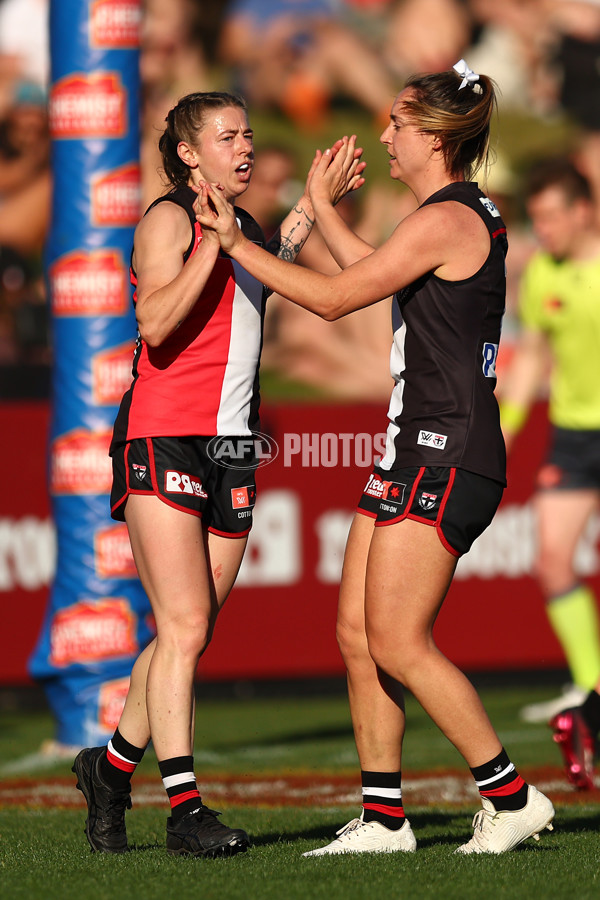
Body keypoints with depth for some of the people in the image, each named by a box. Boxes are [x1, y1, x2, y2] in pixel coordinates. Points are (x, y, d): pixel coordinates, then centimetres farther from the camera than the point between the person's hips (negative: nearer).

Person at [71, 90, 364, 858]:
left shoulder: (242, 225, 18)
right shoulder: (168, 220, -6)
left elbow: (271, 269, 41)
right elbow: (156, 322, -19)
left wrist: (313, 202, 33)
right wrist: (213, 245, -21)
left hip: (230, 449, 8)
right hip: (163, 440, -8)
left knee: (192, 634, 6)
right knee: (185, 624, -14)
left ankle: (111, 766, 23)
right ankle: (184, 808, -17)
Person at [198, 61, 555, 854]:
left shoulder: (446, 221, -15)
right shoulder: (467, 214, 16)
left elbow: (335, 297, -12)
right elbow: (373, 275, 32)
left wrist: (236, 244, -6)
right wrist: (320, 208, 41)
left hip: (446, 459, -10)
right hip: (418, 452, 10)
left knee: (397, 641, -11)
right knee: (358, 632, 6)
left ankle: (511, 797, -5)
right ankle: (383, 818, 8)